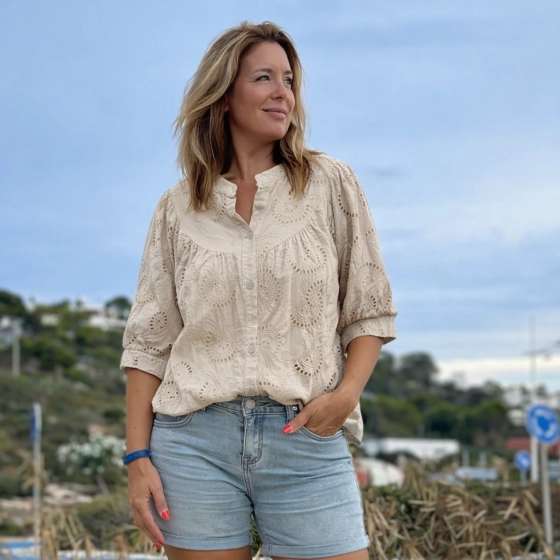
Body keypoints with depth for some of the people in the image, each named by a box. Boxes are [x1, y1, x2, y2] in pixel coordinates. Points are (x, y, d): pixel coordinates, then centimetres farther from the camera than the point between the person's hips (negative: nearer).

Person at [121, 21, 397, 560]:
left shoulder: (331, 184, 6)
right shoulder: (178, 208, 8)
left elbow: (369, 311, 8)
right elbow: (149, 339, 8)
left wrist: (347, 392, -9)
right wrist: (138, 455, 0)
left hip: (307, 438, 0)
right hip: (195, 439, 1)